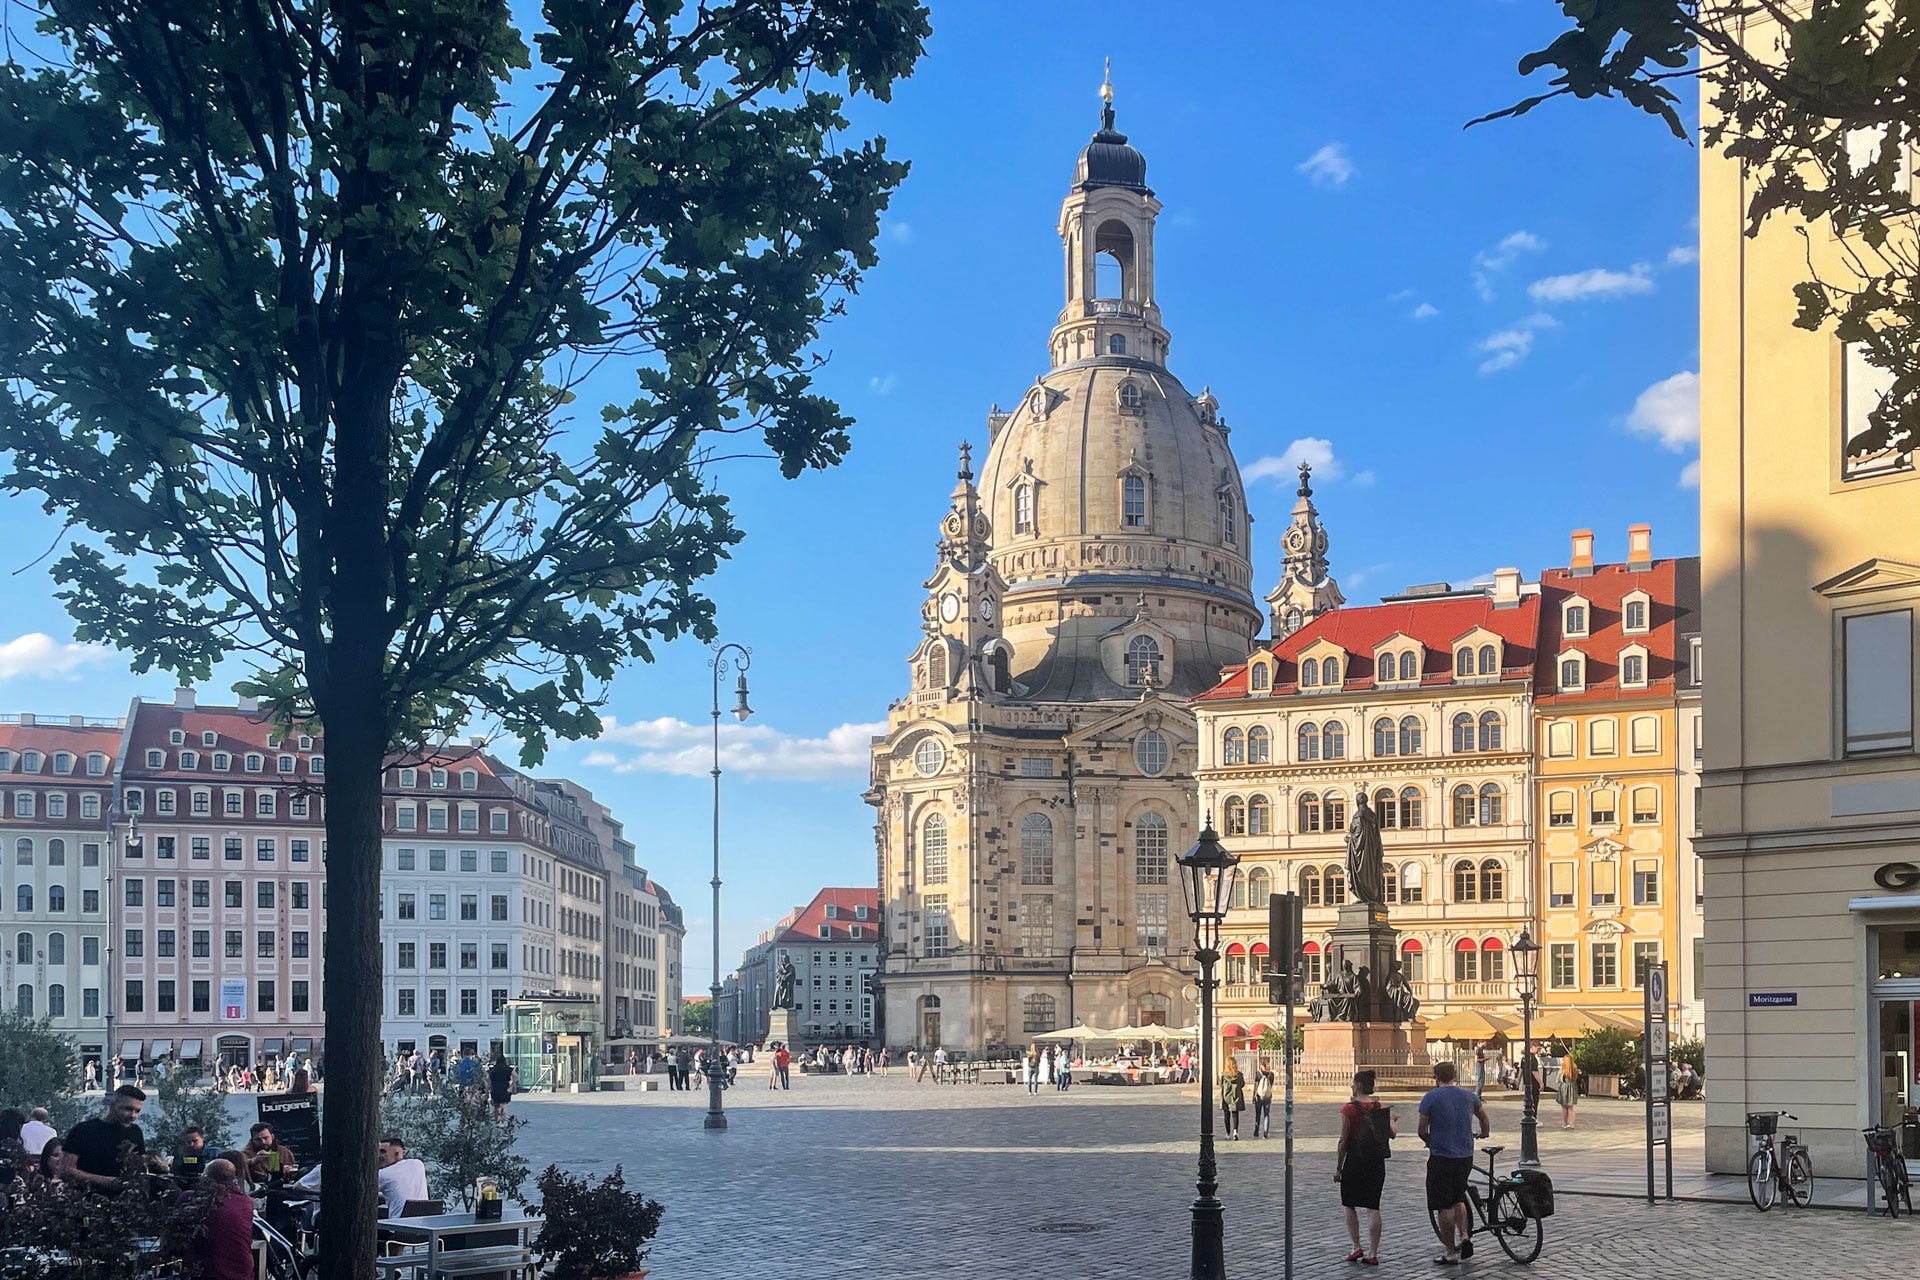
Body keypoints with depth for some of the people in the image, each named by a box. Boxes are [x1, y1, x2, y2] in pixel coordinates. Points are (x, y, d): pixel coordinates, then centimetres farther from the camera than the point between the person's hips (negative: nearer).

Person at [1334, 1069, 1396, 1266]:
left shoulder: (1349, 1109, -10)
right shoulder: (1380, 1107, 2)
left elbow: (1343, 1141, -10)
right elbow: (1393, 1133, 0)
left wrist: (1337, 1168, -4)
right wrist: (1391, 1119, 21)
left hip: (1355, 1161, -4)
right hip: (1377, 1162, 4)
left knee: (1349, 1205, 12)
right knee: (1373, 1208, 5)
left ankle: (1357, 1247, 5)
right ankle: (1373, 1253, 3)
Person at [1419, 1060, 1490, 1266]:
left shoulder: (1431, 1097, -7)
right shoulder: (1468, 1096, 7)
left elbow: (1422, 1131, -5)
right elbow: (1483, 1116, 27)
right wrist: (1483, 1133, 48)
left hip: (1441, 1157, -5)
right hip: (1465, 1156, 5)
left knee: (1444, 1206, 1)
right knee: (1458, 1199, 23)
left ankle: (1450, 1252, 4)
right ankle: (1464, 1236, 6)